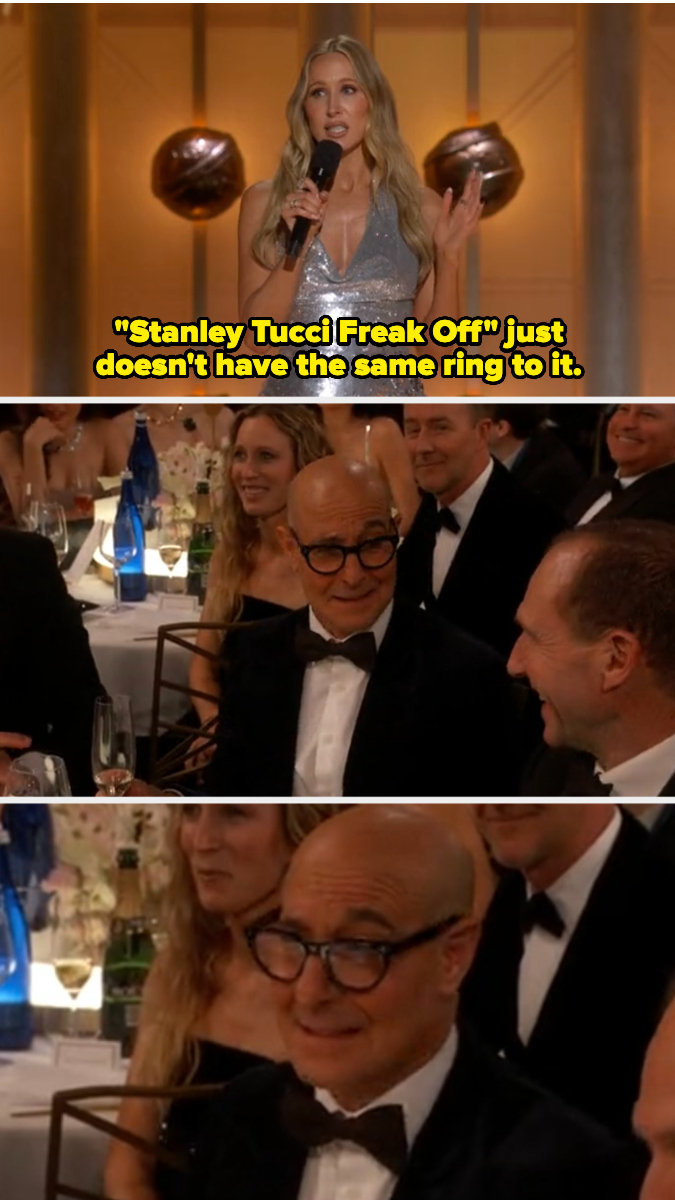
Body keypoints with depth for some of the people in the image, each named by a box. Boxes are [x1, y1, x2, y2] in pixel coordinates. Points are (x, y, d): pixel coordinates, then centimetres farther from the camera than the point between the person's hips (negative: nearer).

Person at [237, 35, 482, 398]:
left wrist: (448, 256, -8)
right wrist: (299, 243, -13)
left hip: (390, 399, 0)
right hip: (295, 395, 0)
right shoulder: (264, 202, 3)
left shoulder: (421, 207, 3)